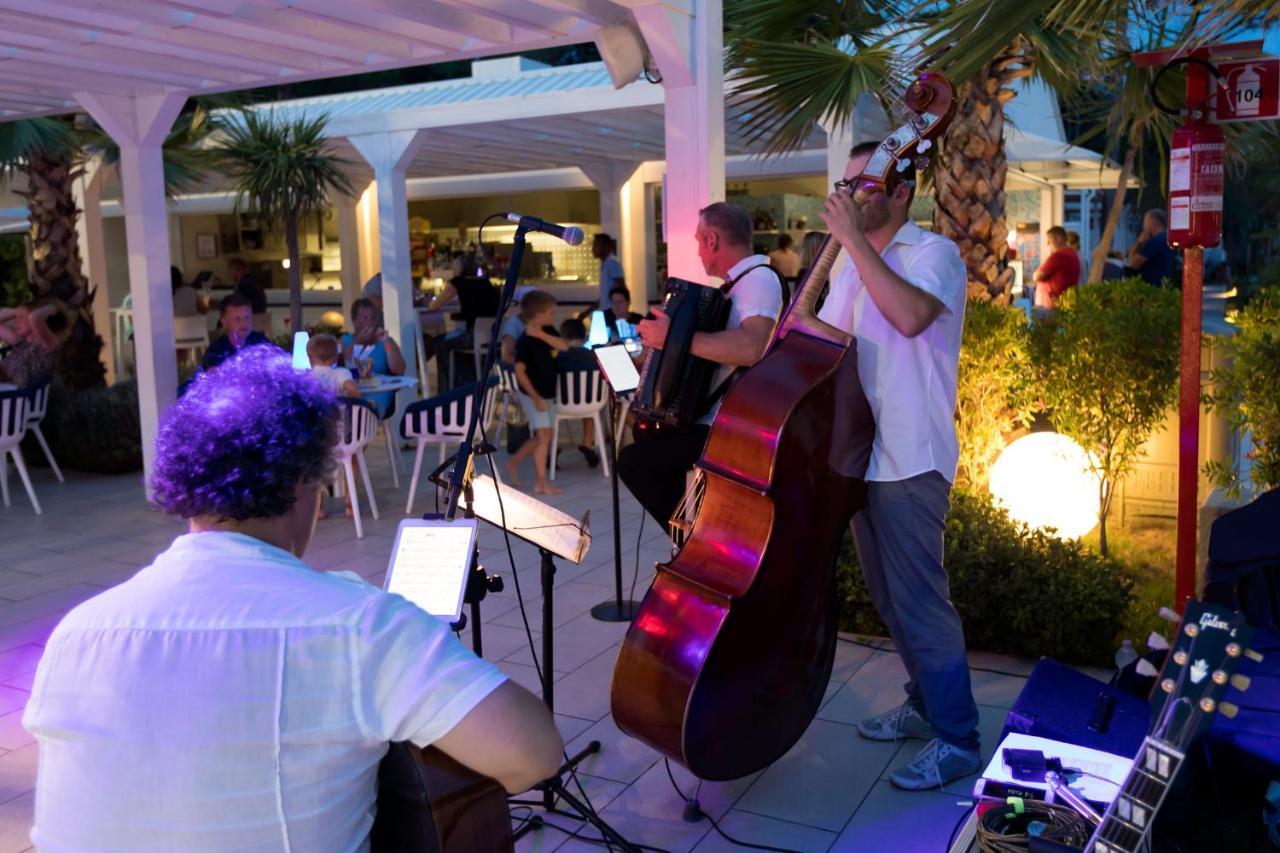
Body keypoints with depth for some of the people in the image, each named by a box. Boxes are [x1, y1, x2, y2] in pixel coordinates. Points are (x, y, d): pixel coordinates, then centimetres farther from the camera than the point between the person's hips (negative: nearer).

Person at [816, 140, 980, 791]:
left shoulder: (933, 253, -8)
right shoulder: (852, 267, 16)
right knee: (889, 597, 17)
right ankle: (925, 705, 33)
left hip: (909, 460, -8)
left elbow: (910, 315, -28)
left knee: (919, 599, -6)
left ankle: (957, 739, 7)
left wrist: (854, 241, -23)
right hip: (861, 452, 9)